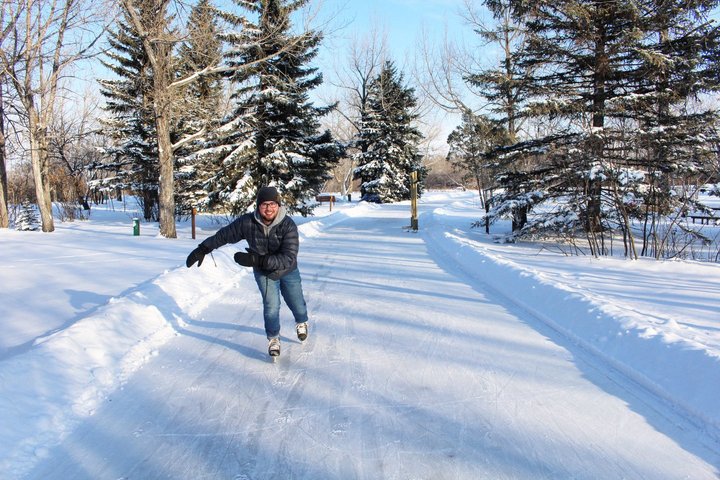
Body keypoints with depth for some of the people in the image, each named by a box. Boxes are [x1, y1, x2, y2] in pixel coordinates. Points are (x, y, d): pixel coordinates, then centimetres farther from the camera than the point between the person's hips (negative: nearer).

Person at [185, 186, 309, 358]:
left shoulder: (288, 225, -33)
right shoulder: (247, 222, -25)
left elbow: (289, 258, -40)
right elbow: (223, 235, -9)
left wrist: (257, 260, -48)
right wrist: (203, 249, -11)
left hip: (288, 271, 0)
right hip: (264, 272, 1)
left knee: (297, 304, 15)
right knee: (271, 305, -10)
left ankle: (302, 322, 52)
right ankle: (273, 339, 17)